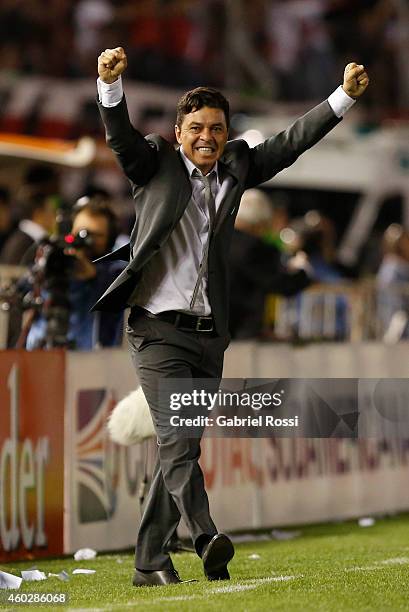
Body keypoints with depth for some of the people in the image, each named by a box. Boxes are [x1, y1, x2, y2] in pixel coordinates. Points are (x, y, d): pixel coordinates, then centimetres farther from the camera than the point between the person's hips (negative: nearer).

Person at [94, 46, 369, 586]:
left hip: (209, 335, 5)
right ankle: (206, 541, -30)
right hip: (158, 329, -5)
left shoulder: (236, 168, 13)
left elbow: (290, 143, 13)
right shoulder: (155, 166, 0)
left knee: (181, 448, 7)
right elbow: (120, 134, -15)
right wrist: (110, 83, -34)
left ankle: (150, 563, 12)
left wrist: (345, 95, 5)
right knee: (176, 436, -18)